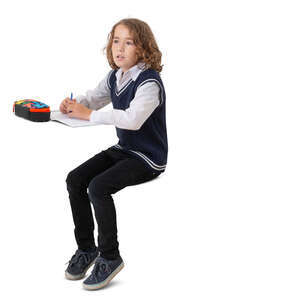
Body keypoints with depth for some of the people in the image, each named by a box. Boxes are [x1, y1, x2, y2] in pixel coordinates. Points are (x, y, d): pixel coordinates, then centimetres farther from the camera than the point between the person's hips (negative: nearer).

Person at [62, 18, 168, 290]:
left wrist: (89, 114, -30)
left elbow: (133, 119, -35)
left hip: (148, 158, -8)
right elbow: (92, 98, 18)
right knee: (75, 179, -6)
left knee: (98, 186, -26)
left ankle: (110, 257, -10)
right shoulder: (114, 78, 6)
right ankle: (86, 248, 7)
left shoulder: (149, 83, -20)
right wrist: (73, 105, -7)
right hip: (124, 149, 8)